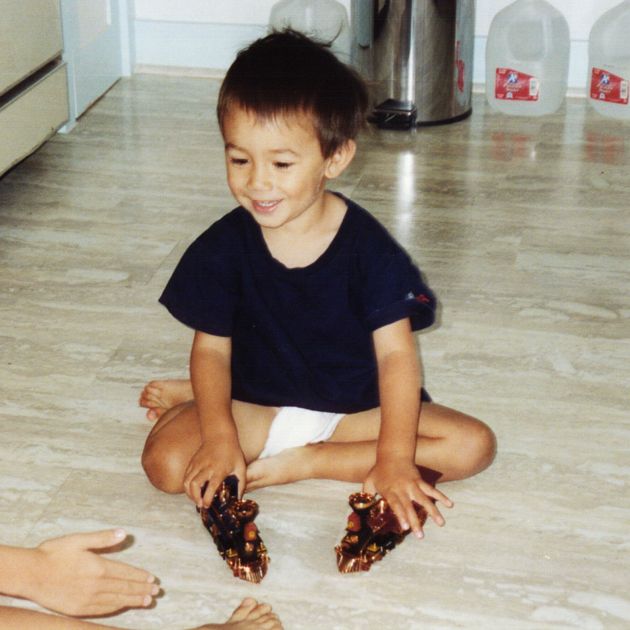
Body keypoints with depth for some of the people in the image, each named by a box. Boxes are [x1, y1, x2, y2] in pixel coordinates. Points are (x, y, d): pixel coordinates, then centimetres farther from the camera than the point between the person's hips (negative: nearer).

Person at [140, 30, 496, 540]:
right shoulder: (223, 248, -10)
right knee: (167, 462, -27)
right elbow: (212, 347, -6)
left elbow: (396, 352, -17)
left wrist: (394, 458, -26)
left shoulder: (368, 247, -15)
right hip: (256, 409, -1)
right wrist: (220, 436, -22)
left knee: (474, 445, -20)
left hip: (355, 410, 2)